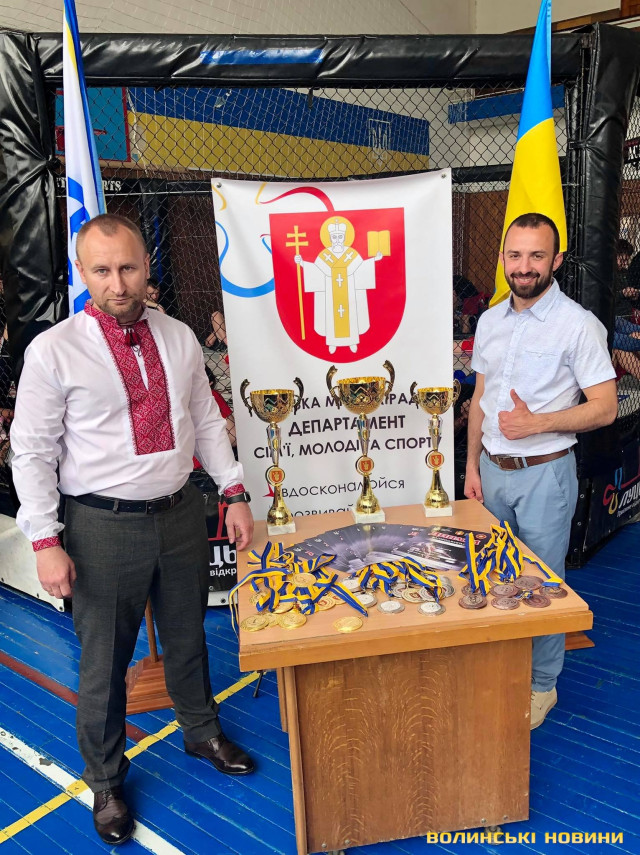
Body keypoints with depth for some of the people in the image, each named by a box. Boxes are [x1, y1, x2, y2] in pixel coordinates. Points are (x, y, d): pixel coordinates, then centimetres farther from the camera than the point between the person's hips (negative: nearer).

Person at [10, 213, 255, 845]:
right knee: (103, 659, 11)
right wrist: (46, 542, -12)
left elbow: (206, 421, 9)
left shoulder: (179, 338, 3)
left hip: (181, 513, 4)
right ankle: (105, 781, 38)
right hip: (104, 525, -3)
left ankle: (201, 733, 49)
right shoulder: (53, 351, -10)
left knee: (187, 637, 21)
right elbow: (31, 452, -8)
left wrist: (234, 492, 4)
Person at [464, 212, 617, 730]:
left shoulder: (578, 325, -12)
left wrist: (537, 423, -23)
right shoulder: (490, 321, 7)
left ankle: (542, 685, 25)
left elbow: (605, 408, -12)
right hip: (493, 469, 6)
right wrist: (472, 464, 10)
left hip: (544, 473, -5)